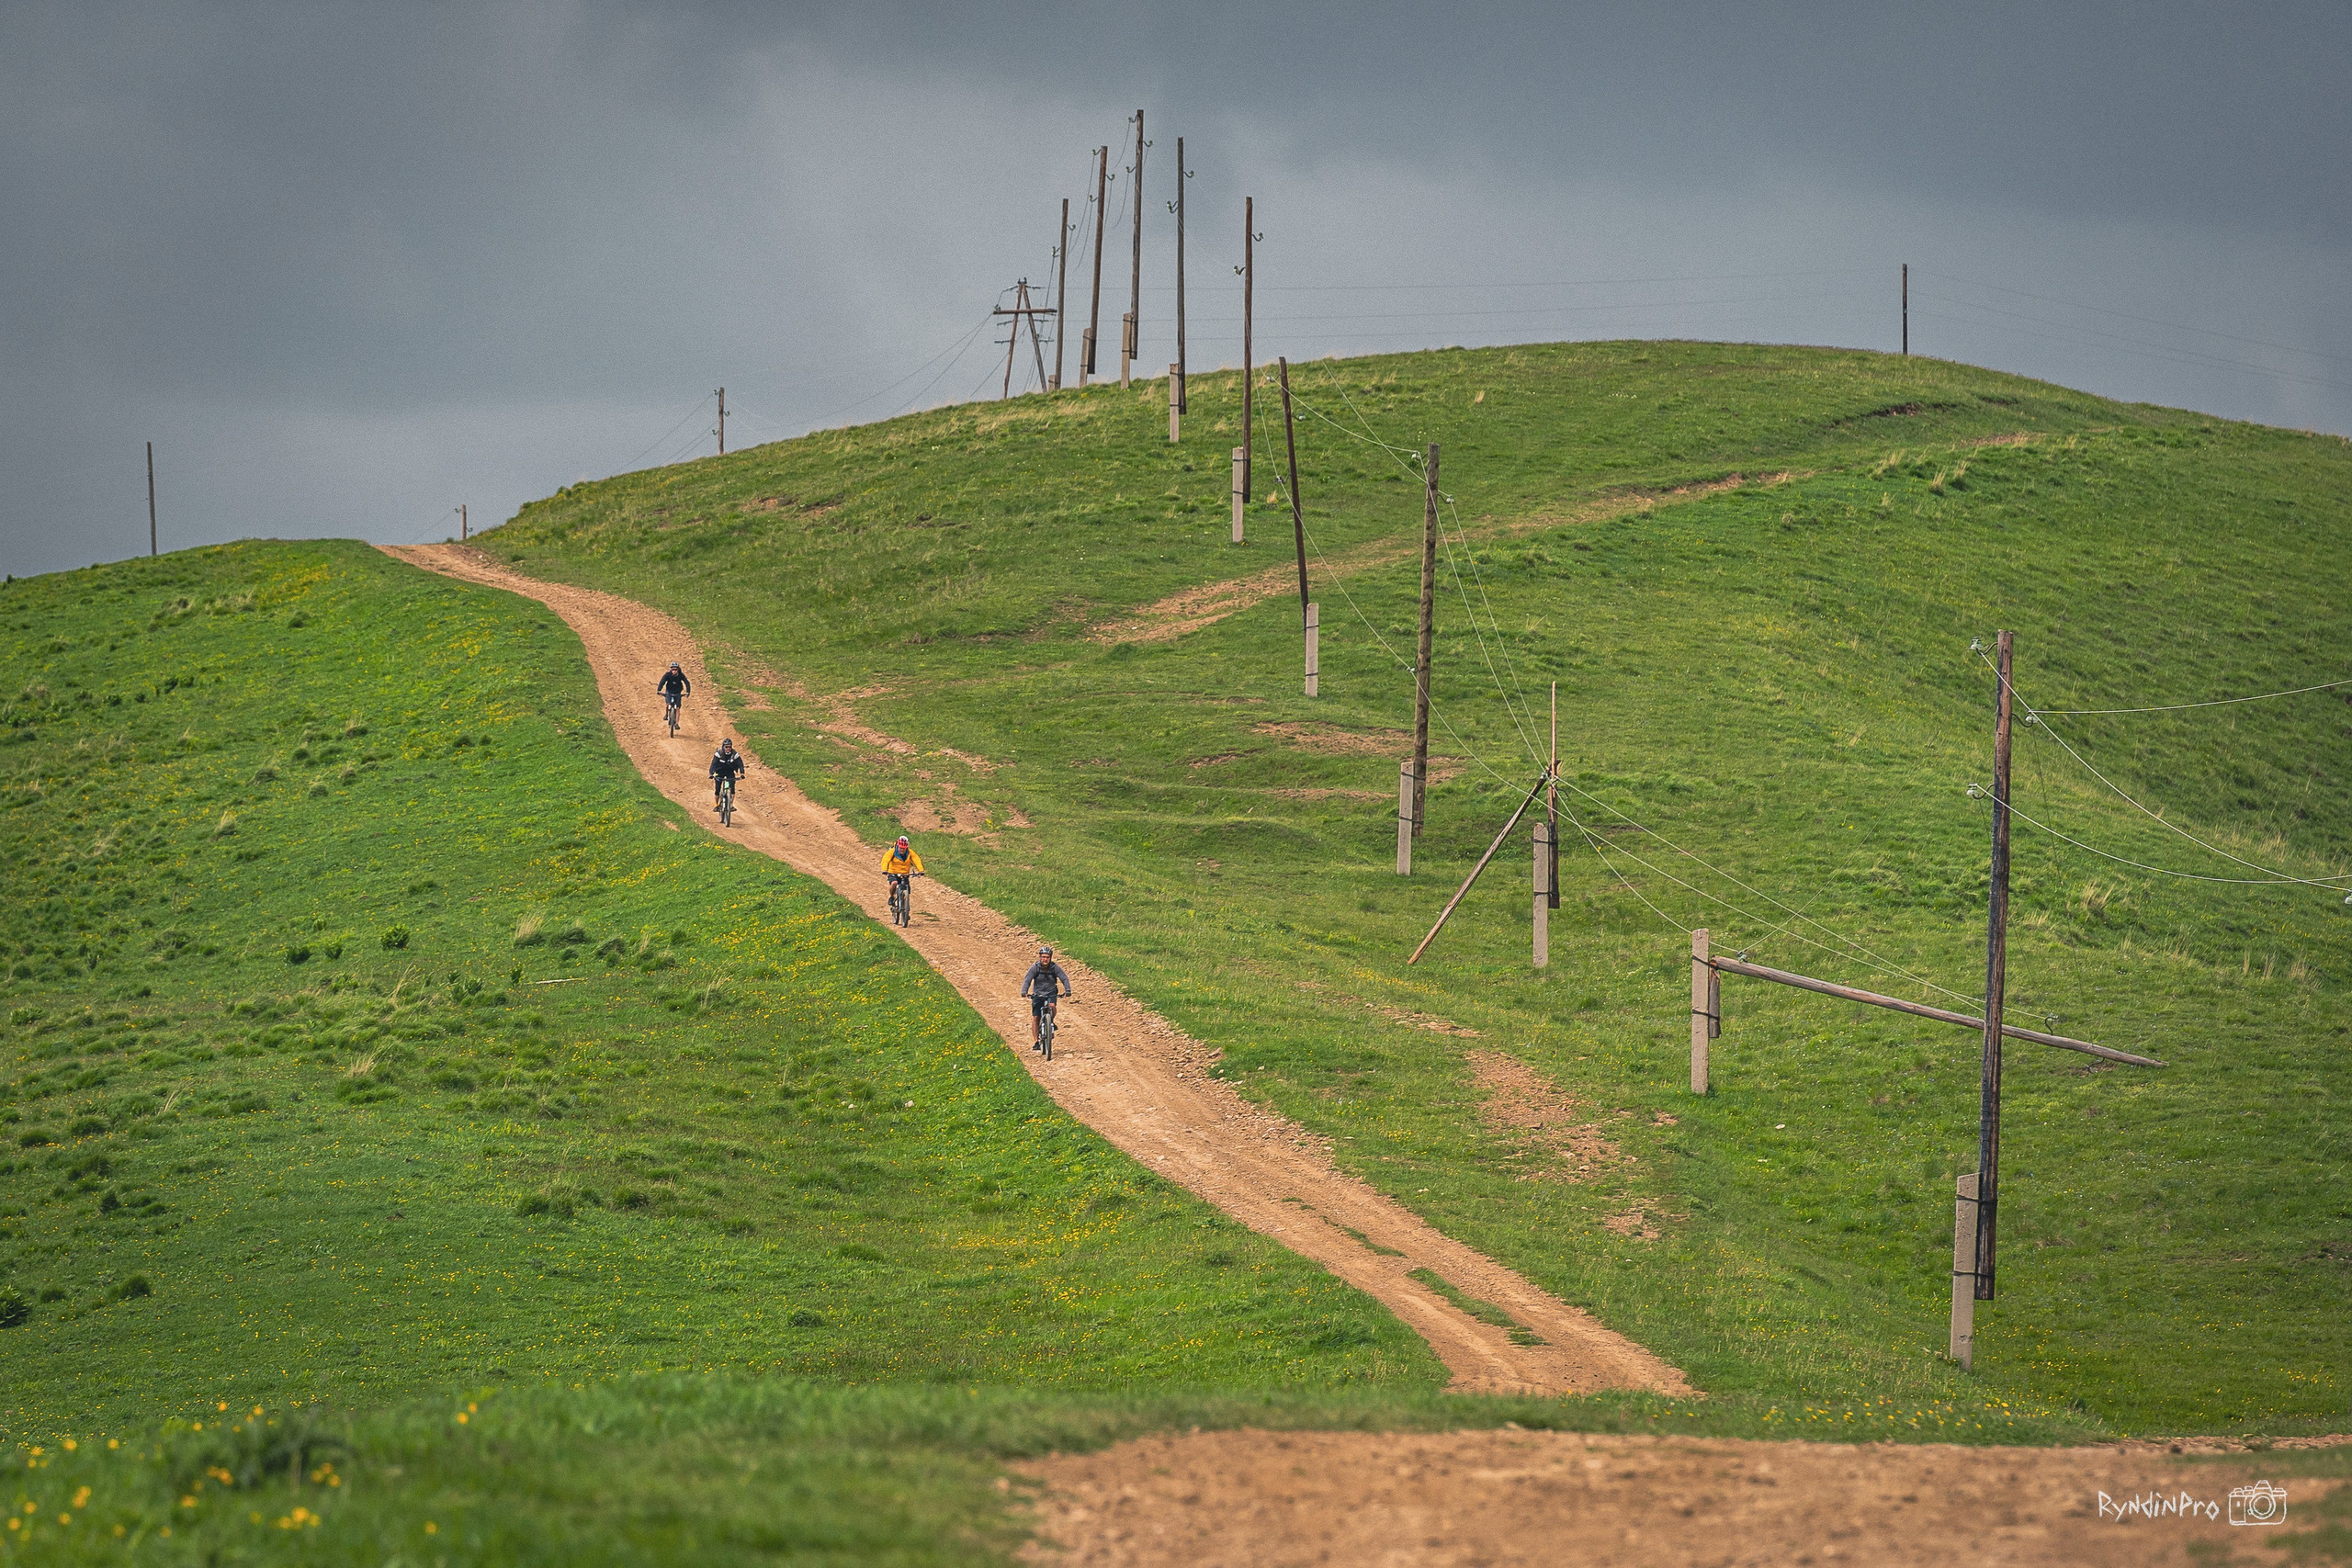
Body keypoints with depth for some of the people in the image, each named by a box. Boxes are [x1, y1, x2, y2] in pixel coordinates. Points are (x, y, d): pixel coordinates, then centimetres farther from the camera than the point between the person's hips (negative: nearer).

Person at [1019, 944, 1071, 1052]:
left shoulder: (1055, 967, -12)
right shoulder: (1035, 967, -13)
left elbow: (1064, 978, -16)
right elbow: (1027, 980, -20)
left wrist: (1067, 990, -34)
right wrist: (1024, 991, -37)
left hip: (1051, 994, 0)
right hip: (1038, 994, 0)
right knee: (1035, 1017, -7)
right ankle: (1036, 1041, 1)